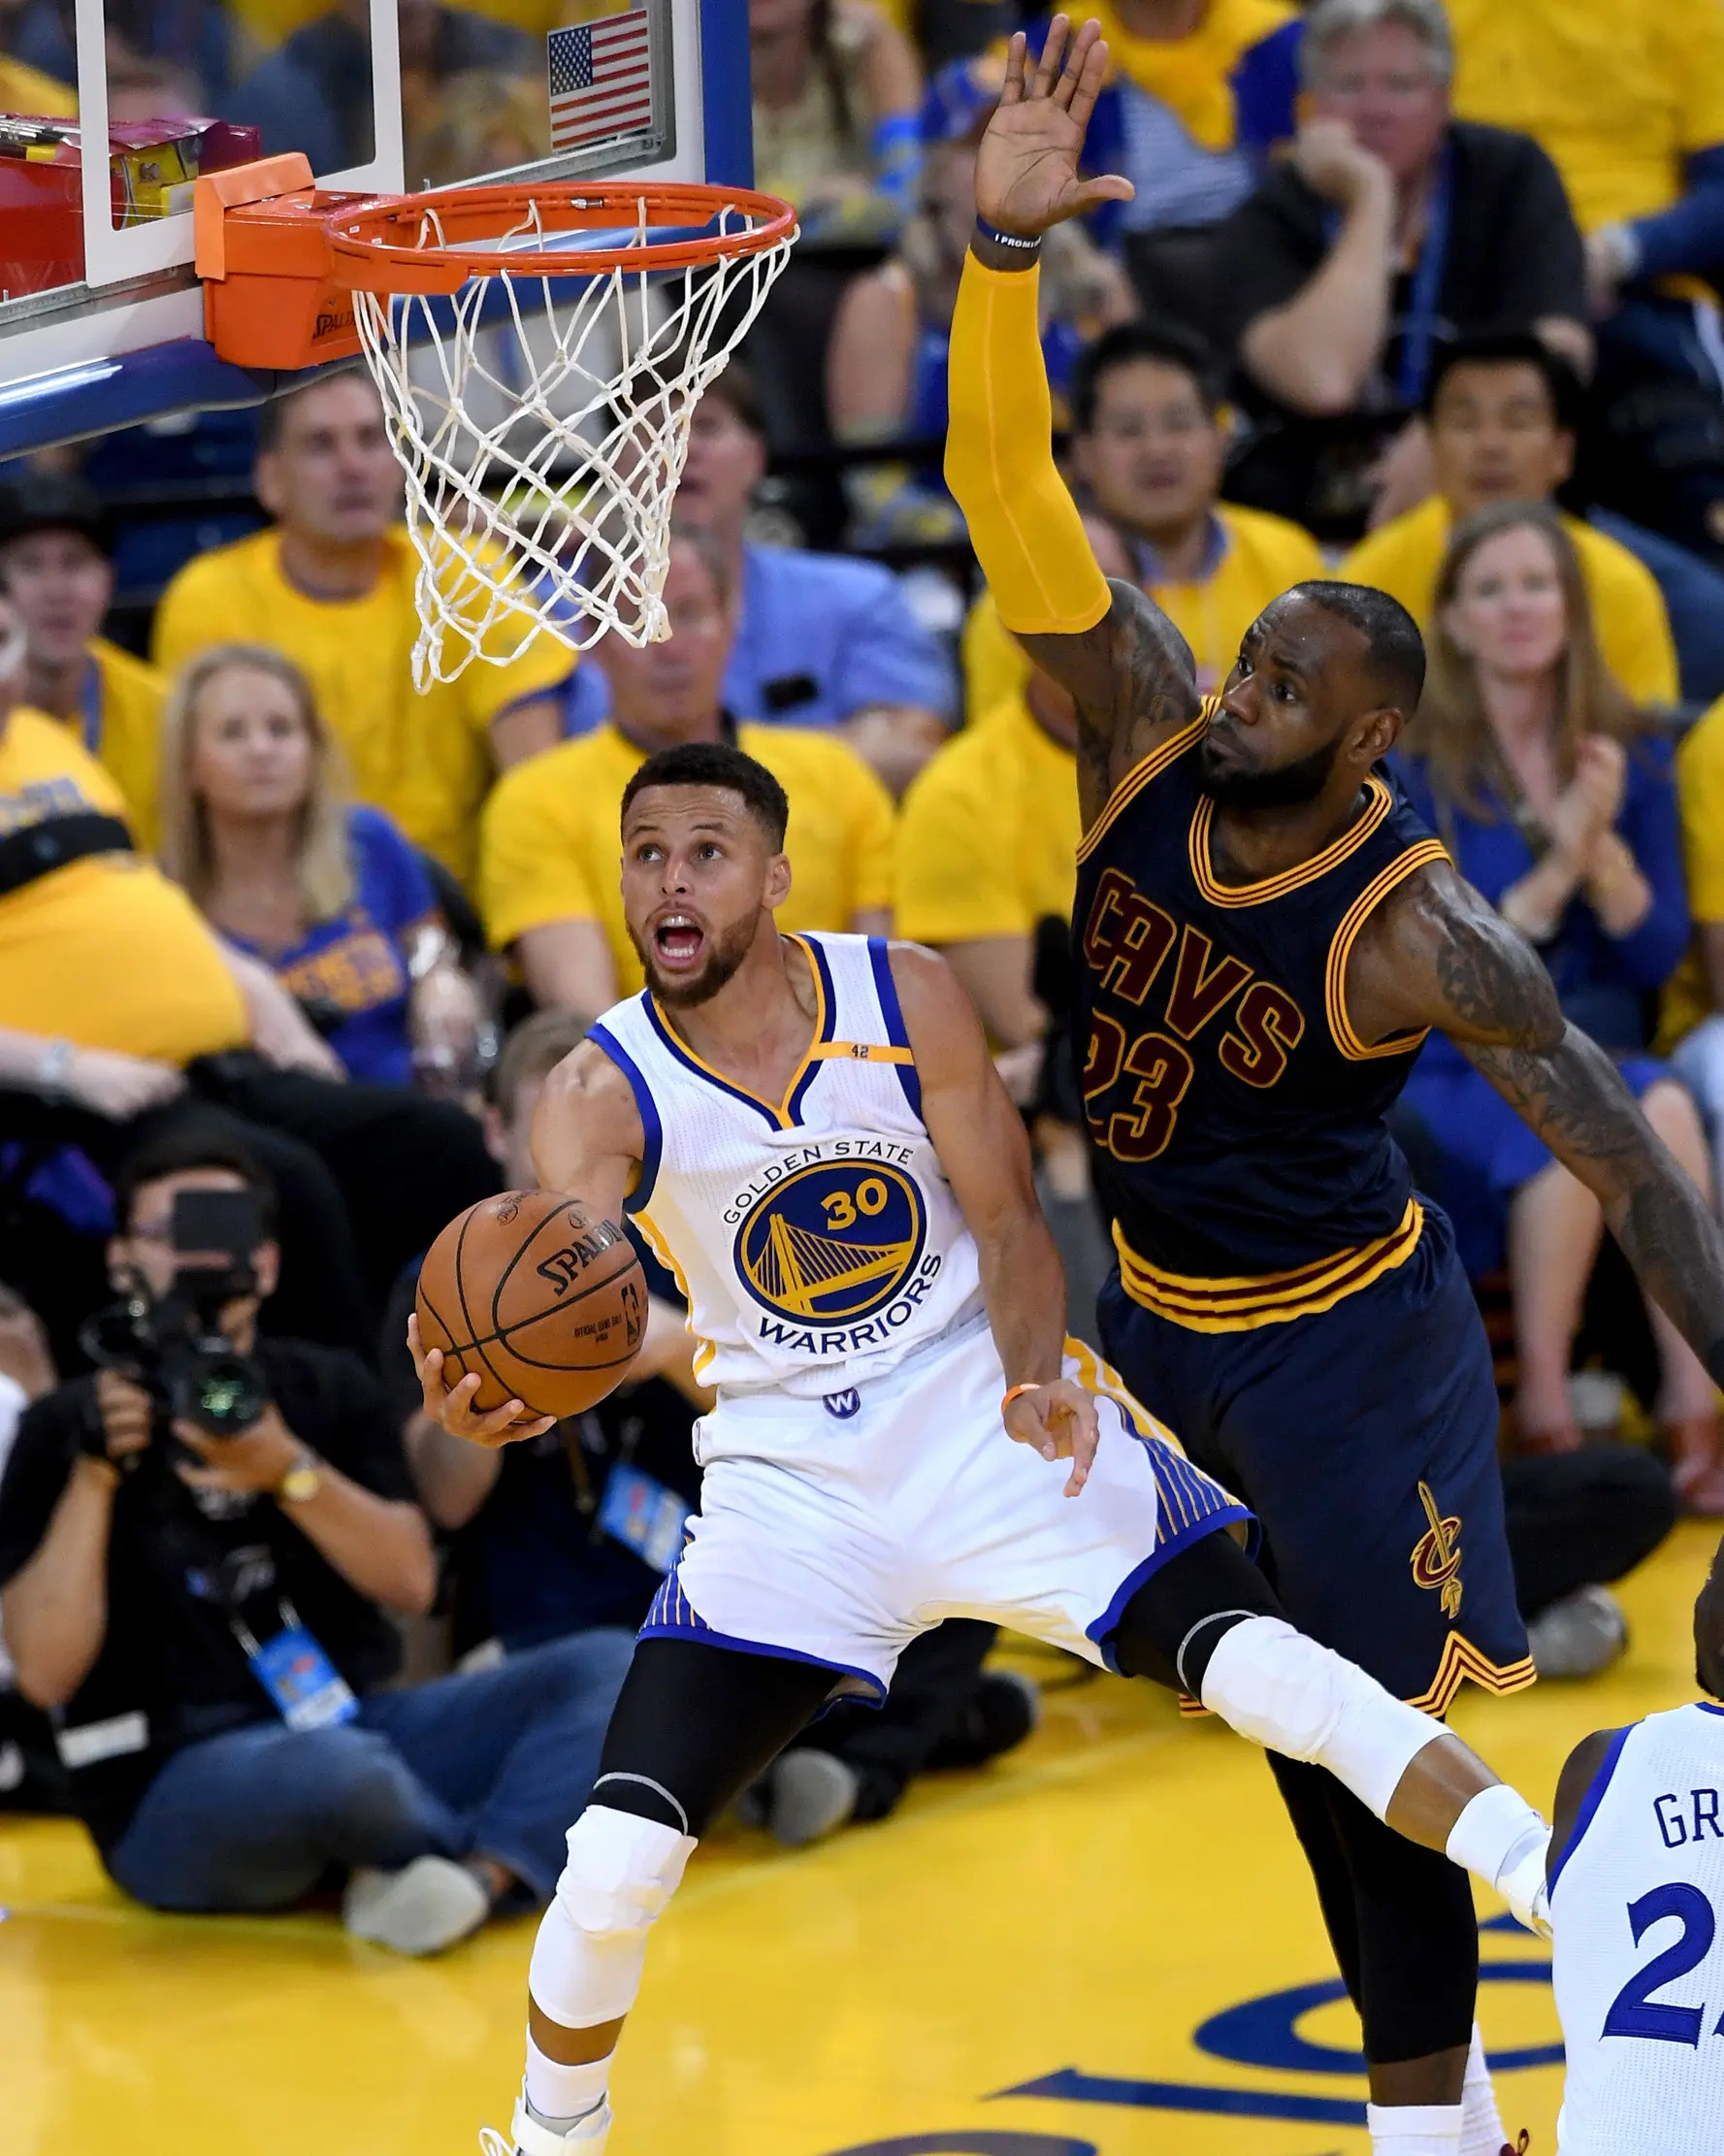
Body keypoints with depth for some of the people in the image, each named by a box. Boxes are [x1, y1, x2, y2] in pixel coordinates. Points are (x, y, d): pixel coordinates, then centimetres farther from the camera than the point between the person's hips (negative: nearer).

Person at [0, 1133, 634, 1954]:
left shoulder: (328, 1388, 9)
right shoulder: (68, 1425, -3)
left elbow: (411, 1581, -1)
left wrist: (290, 1473, -17)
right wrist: (94, 1474, -19)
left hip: (354, 1724, 5)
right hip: (172, 1786, -5)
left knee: (607, 1665, -13)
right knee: (343, 1771, -39)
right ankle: (524, 1850, -8)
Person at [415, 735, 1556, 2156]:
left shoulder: (906, 998, -10)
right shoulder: (602, 1094, -12)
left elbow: (1009, 1219, -5)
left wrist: (1036, 1377, -26)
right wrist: (498, 1397, -49)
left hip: (987, 1414, 0)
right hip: (790, 1481, 1)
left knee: (1268, 1667, -20)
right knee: (613, 1869, -7)